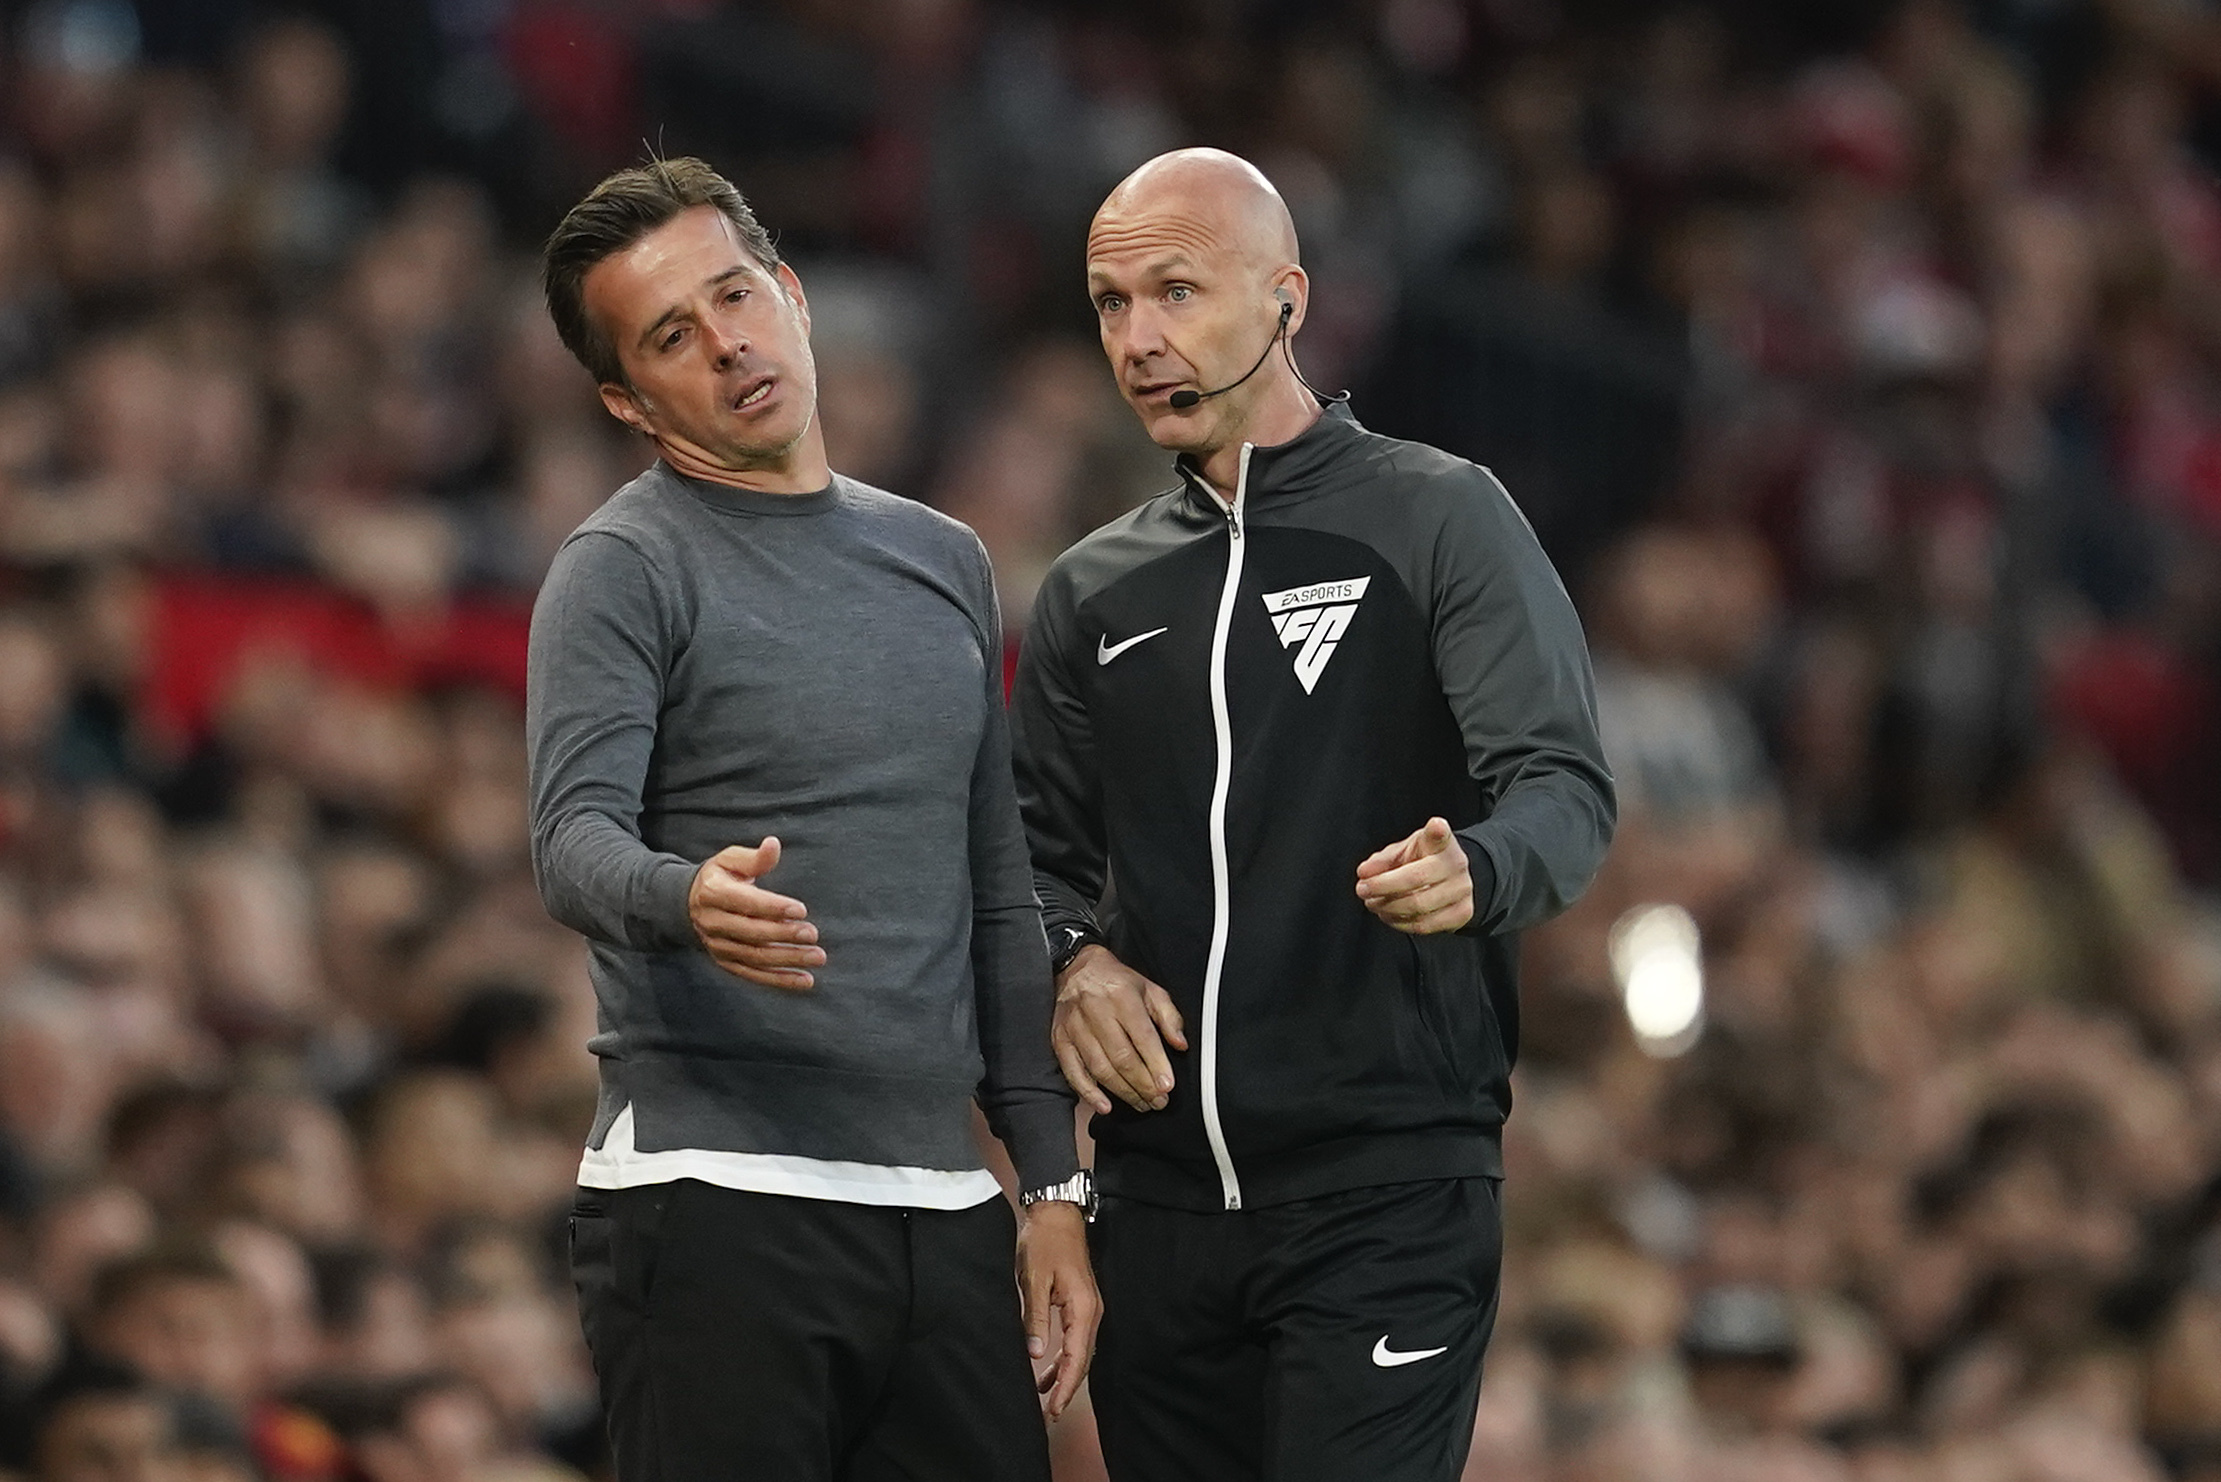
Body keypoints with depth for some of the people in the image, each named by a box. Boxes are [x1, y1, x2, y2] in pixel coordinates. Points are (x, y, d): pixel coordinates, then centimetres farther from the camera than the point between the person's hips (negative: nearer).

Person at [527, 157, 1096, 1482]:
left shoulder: (944, 563, 18)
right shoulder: (626, 569, -1)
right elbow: (577, 841, -16)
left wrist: (1055, 1184, 14)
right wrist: (687, 899, -39)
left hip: (943, 1208, 6)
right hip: (716, 1207, -6)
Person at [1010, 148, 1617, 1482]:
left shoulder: (1438, 520, 0)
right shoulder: (1094, 594, 16)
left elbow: (1567, 790, -9)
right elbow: (1044, 852, 22)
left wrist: (1476, 873, -31)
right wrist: (1073, 962, -1)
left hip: (1390, 1186, -5)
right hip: (1162, 1203, 5)